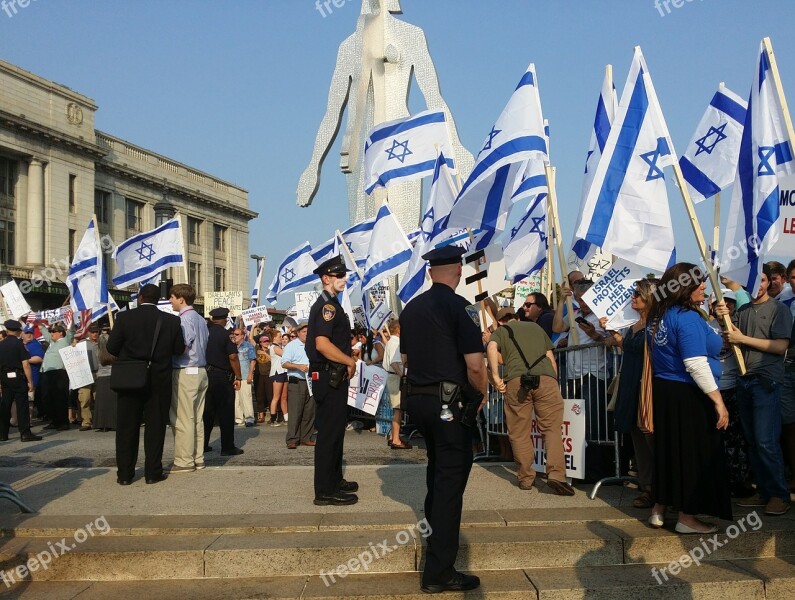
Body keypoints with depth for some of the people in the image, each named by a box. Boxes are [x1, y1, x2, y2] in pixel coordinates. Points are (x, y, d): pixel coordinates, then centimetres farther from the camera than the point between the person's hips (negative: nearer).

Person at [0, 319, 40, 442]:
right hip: (18, 378, -5)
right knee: (22, 405, -3)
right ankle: (25, 433, -4)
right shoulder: (19, 344, -10)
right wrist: (30, 381, -9)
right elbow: (25, 364, -13)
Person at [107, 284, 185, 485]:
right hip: (159, 381, 0)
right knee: (155, 427, 7)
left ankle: (125, 473, 11)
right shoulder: (171, 320, -5)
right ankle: (153, 472, 8)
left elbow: (112, 347, -5)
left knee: (127, 427, 8)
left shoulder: (124, 317, -7)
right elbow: (179, 349, -1)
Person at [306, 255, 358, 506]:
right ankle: (325, 491, -2)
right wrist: (350, 361, -17)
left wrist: (346, 363, 16)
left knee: (335, 430, 18)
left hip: (334, 376, 11)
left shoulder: (329, 304, 17)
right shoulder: (327, 305, -16)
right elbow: (322, 344, -28)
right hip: (330, 378, -11)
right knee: (329, 432, -7)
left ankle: (334, 480, 30)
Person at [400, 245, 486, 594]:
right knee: (451, 477, -1)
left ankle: (435, 526, 48)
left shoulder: (411, 308, 7)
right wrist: (481, 394, 0)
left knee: (437, 467, 27)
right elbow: (475, 365, -18)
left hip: (417, 398, 7)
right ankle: (439, 572, 0)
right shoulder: (460, 307, -13)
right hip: (450, 401, -7)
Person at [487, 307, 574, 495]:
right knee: (552, 428, 4)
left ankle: (526, 478, 13)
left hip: (516, 380, -1)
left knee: (520, 434, 9)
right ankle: (556, 474, -11)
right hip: (546, 378, 1)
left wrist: (496, 377, -3)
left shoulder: (500, 331, 21)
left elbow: (492, 348, -2)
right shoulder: (535, 327, 30)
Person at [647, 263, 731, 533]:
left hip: (663, 390, 9)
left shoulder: (659, 317, 8)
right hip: (688, 395, -9)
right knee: (694, 451, 3)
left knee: (668, 448, 17)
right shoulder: (688, 318, -19)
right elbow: (696, 365, -24)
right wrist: (718, 400, -21)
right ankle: (687, 517, 11)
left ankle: (659, 509, 26)